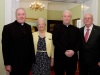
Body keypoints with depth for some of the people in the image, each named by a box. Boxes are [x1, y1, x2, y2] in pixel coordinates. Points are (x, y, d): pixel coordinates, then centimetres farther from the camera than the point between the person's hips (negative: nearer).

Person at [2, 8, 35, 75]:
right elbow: (5, 47, -9)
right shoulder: (8, 27, -8)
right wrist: (7, 64, -11)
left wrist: (33, 59, 6)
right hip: (15, 63, -4)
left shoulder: (28, 27, 8)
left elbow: (31, 43, 9)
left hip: (27, 62, 5)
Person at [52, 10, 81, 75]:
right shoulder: (57, 28, 3)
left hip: (72, 57, 2)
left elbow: (79, 42, 5)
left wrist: (73, 51, -13)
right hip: (60, 56, -2)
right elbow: (55, 41, -6)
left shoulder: (76, 29, 11)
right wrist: (64, 51, -15)